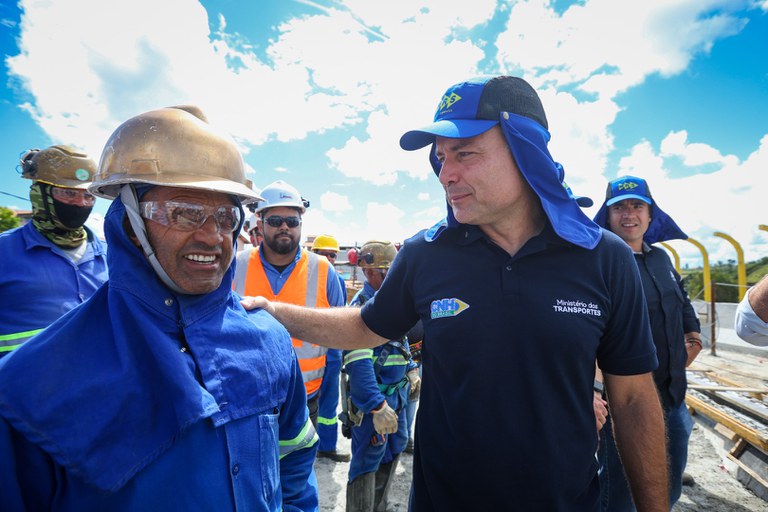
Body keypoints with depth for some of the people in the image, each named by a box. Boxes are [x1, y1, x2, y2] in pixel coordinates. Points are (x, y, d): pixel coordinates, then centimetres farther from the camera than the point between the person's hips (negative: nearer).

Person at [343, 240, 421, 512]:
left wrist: (411, 368, 16)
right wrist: (377, 406, -29)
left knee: (394, 449, 23)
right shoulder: (362, 306, -21)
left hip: (397, 390, 10)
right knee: (368, 460, 2)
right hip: (373, 395, -10)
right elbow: (358, 363, -27)